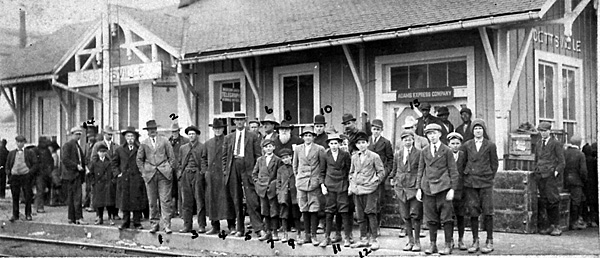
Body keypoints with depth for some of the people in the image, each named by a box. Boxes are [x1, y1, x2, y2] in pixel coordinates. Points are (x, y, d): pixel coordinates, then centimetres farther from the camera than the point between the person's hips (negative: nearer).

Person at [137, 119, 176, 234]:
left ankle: (167, 225, -5)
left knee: (165, 200, -6)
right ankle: (154, 224, 13)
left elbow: (171, 157, 9)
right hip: (150, 174, 2)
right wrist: (143, 171, 6)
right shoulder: (144, 143, 10)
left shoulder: (164, 141, 7)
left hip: (164, 173, -1)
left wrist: (170, 170, 2)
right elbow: (139, 159, 15)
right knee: (152, 201, 4)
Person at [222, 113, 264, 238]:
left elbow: (258, 155, 3)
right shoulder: (228, 138, 16)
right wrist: (225, 170, 7)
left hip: (248, 168, -3)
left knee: (252, 199, -10)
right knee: (236, 200, 6)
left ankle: (258, 228, -9)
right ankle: (239, 229, 12)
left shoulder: (253, 136, 7)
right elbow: (224, 156, 17)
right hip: (233, 167, 3)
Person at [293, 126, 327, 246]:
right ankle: (307, 236, 13)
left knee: (314, 210, -3)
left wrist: (319, 179, 4)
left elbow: (322, 165, 6)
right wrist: (297, 177, 14)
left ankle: (313, 236, 4)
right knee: (304, 210, 6)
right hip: (301, 183, 3)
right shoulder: (298, 149, 9)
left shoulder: (319, 149, 0)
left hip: (314, 183, -3)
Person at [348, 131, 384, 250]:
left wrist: (375, 181, -9)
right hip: (357, 189, 5)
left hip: (370, 189, -5)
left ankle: (374, 240, -3)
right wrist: (351, 184, 10)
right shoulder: (354, 157, 12)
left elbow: (381, 172, 2)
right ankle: (363, 239, 16)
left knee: (371, 214, -10)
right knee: (361, 216, 8)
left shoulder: (374, 156, -1)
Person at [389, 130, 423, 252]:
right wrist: (392, 178, 14)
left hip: (414, 187, -4)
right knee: (405, 216, 7)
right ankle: (410, 241, 17)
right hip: (401, 187, 4)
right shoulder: (398, 154, 12)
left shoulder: (419, 153, -1)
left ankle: (417, 241, 5)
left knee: (415, 214, -6)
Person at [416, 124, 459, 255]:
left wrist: (452, 189, -6)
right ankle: (432, 244, 13)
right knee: (431, 219, 5)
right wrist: (418, 188, 6)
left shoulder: (447, 151, 2)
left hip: (443, 188, -3)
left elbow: (453, 171, 1)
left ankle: (448, 245, 6)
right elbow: (420, 171, 14)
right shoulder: (424, 152, 12)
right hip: (428, 188, 3)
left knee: (446, 218, -1)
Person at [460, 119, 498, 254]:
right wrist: (467, 176, 9)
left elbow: (494, 163, 9)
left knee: (487, 211, -3)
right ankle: (475, 241, 9)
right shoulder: (466, 145, 8)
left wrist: (490, 178, 6)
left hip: (486, 182, -2)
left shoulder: (490, 145, 4)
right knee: (473, 212, 2)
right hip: (470, 182, 2)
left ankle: (490, 241, 5)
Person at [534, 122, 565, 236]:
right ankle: (551, 225, 12)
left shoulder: (556, 144, 1)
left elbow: (562, 162, 0)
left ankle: (557, 227, -2)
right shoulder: (538, 144, 17)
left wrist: (556, 171, -12)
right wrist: (536, 171, 13)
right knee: (544, 201, 4)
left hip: (550, 175, -5)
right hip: (540, 175, 6)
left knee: (552, 201, -9)